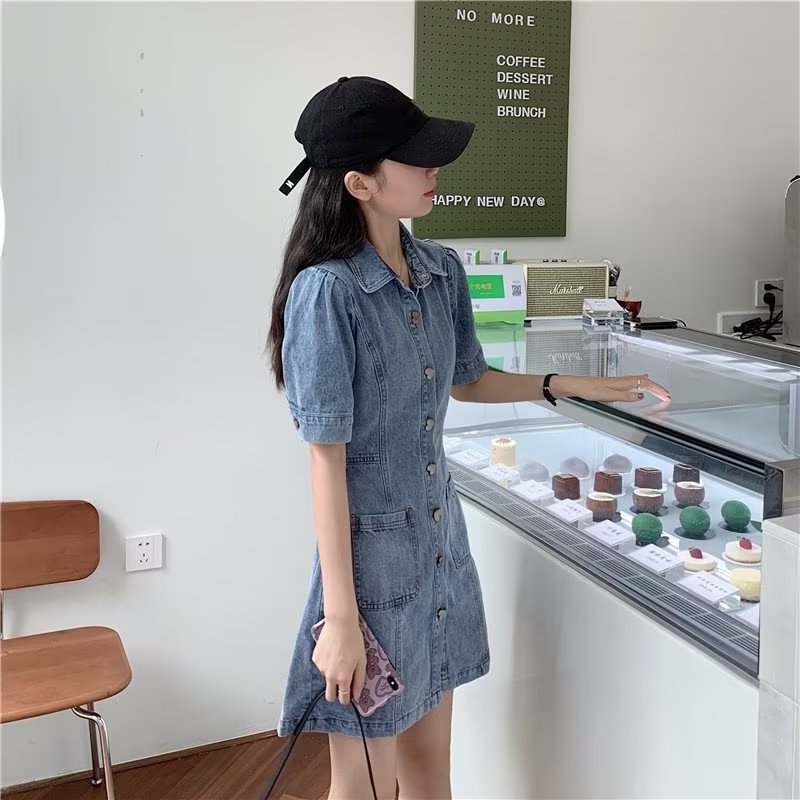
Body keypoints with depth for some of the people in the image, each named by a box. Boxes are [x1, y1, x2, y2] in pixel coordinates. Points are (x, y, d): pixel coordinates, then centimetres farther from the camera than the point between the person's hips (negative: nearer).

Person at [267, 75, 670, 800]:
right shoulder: (326, 291, -20)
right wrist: (341, 619, -18)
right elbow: (327, 461, -19)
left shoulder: (442, 270, 1)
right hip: (370, 552, -6)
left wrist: (573, 386, 10)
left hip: (440, 542, 6)